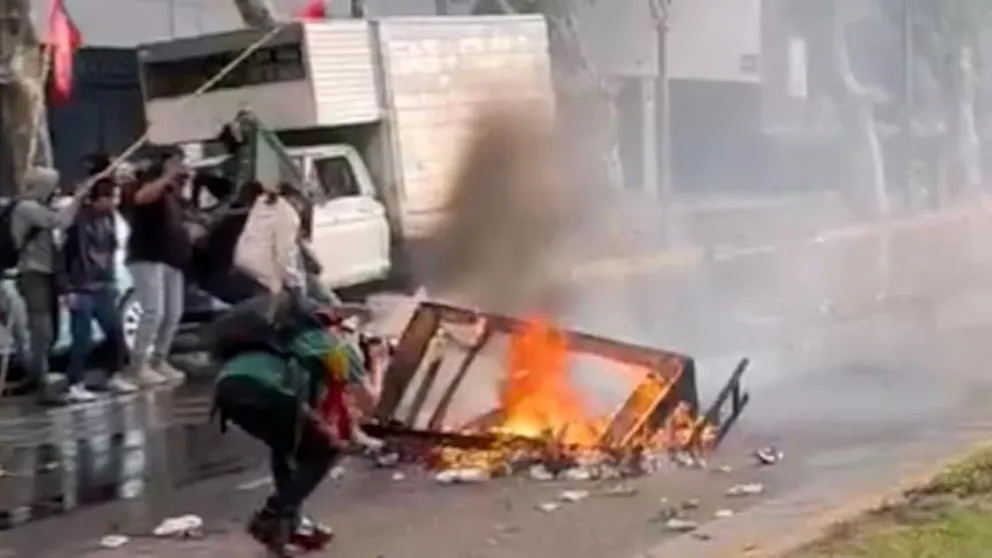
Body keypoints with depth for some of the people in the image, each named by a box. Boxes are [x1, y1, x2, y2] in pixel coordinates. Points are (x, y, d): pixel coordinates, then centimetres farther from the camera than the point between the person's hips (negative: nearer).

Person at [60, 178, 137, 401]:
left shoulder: (109, 217, 9)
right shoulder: (78, 218, -13)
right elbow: (66, 255, -12)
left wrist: (112, 280, 16)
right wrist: (69, 289, -15)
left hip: (104, 287, 7)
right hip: (82, 289, -7)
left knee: (116, 332, 10)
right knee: (82, 339, -6)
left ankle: (114, 377, 25)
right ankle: (75, 385, 1)